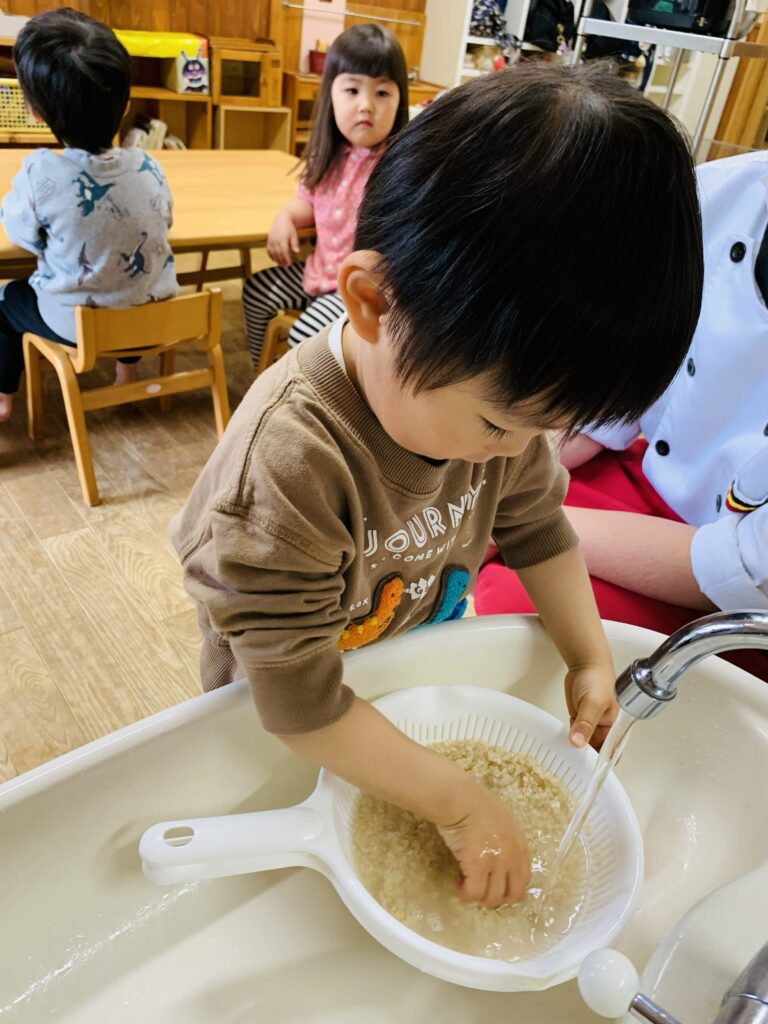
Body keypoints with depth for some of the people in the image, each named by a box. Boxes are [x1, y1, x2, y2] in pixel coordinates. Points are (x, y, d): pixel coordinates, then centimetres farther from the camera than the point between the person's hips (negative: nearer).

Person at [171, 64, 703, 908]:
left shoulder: (496, 388, -22)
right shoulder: (290, 460, -43)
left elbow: (535, 525, -3)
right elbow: (298, 700, -35)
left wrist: (589, 658, -8)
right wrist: (458, 804, -29)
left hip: (424, 651, 4)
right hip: (284, 737, -3)